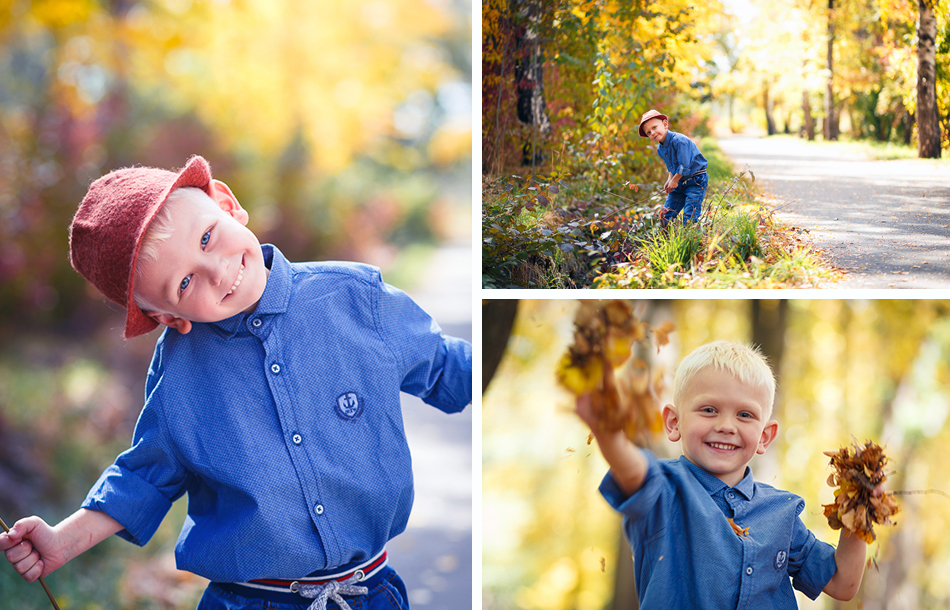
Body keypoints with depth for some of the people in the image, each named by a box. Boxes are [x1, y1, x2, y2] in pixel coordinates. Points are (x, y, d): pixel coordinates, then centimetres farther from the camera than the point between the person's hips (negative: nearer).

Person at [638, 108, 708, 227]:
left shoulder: (679, 140, -23)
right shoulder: (660, 149, 4)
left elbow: (684, 166, -23)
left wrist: (674, 181, -11)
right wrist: (670, 180, 3)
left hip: (696, 181, -9)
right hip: (680, 182, 9)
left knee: (689, 218, -17)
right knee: (666, 216, 7)